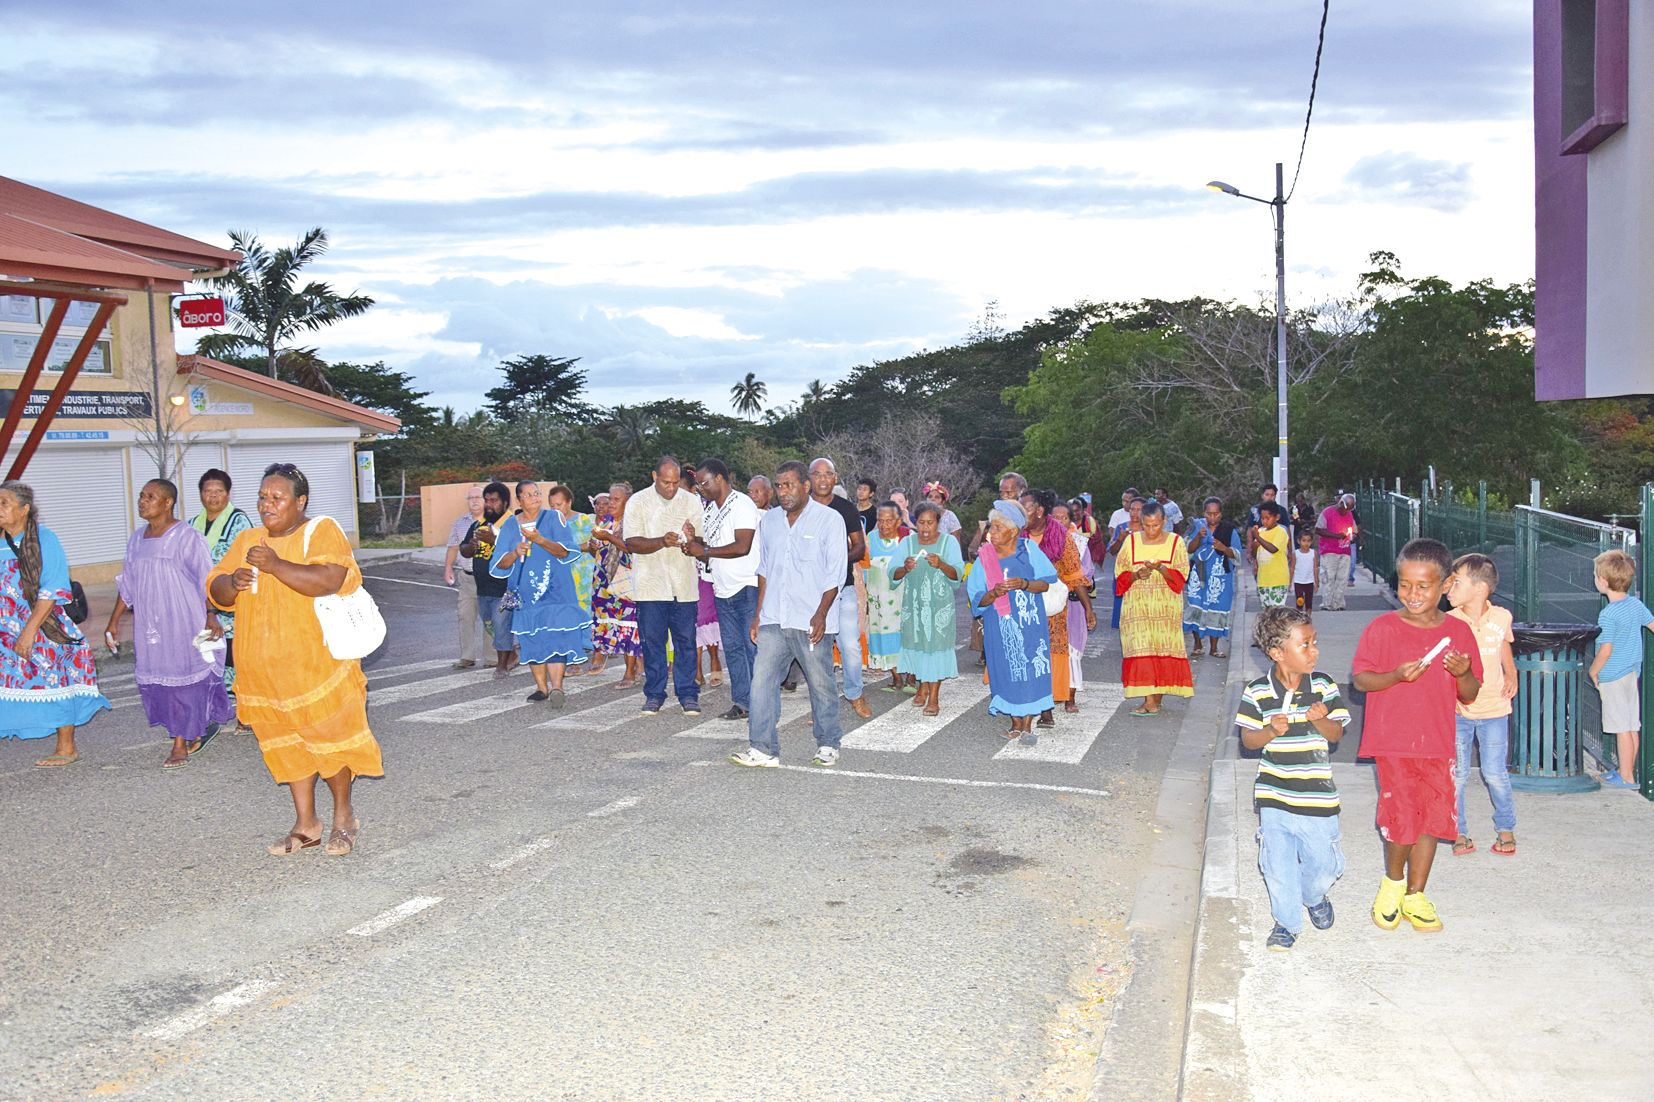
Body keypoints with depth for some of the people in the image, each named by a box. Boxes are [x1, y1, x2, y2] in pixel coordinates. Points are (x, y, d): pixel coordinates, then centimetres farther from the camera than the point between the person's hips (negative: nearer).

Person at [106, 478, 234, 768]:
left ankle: (180, 744, 9)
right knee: (157, 679, 7)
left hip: (183, 624, -6)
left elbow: (206, 581, -12)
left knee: (183, 680, 0)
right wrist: (114, 620, 17)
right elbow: (127, 583, 17)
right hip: (150, 625, 7)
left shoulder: (187, 537, -10)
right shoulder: (137, 538, 11)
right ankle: (192, 732, 21)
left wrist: (211, 618, -20)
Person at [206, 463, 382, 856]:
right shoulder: (247, 541, 12)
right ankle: (305, 824, 20)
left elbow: (328, 579, -24)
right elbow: (216, 593, 11)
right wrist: (233, 582, -11)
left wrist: (274, 565, -27)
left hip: (318, 661, -6)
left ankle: (344, 817, 20)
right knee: (286, 744, 10)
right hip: (264, 668, 6)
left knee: (331, 738, 2)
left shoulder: (322, 531, -7)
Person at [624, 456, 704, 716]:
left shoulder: (692, 502, 6)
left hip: (684, 584, 1)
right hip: (651, 584, -1)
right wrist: (662, 542, -23)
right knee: (652, 641, 3)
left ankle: (688, 694, 11)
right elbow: (632, 543, -7)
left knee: (686, 641, 2)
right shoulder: (638, 502, 1)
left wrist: (691, 539, -21)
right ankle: (654, 695, 14)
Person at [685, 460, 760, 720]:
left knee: (753, 645, -5)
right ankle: (741, 702, 14)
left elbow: (742, 547, -21)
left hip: (747, 588, -8)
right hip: (722, 589, 8)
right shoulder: (709, 510, 15)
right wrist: (694, 543, -3)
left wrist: (704, 551, -15)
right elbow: (706, 545, 20)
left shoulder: (742, 504, -11)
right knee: (732, 647, 8)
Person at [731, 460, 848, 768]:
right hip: (774, 619, 5)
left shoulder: (829, 520, -4)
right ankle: (763, 749, -2)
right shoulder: (769, 521, 12)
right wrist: (758, 614, 13)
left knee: (821, 684, 5)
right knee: (762, 680, -5)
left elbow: (835, 574, -6)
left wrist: (821, 614, -14)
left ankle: (828, 745, 21)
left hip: (811, 621, -4)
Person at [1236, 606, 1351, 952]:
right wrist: (1271, 731, -23)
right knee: (1278, 864, 6)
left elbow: (1336, 734, -1)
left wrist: (1321, 720, -22)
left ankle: (1314, 897, 43)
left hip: (1316, 795, 1)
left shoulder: (1324, 686, -4)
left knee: (1321, 863, 9)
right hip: (1273, 796, -1)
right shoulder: (1257, 692, -8)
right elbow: (1248, 739, -4)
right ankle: (1287, 922, 27)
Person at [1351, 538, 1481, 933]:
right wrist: (1397, 675, -21)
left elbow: (1470, 696, 8)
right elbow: (1361, 679, -3)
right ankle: (1393, 882, 22)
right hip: (1393, 740, -3)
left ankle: (1416, 895, 22)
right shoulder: (1383, 628, -4)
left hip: (1438, 741, 3)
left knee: (1433, 816, 6)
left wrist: (1463, 674, -15)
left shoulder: (1459, 631, 4)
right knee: (1402, 817, -6)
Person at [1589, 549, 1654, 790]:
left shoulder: (1608, 615, -20)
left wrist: (1593, 671, -6)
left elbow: (1606, 650, -20)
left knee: (1622, 728, -2)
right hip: (1633, 672, 8)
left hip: (1613, 677, -8)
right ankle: (1628, 771, 23)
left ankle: (1626, 777, 4)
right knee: (1633, 726, 13)